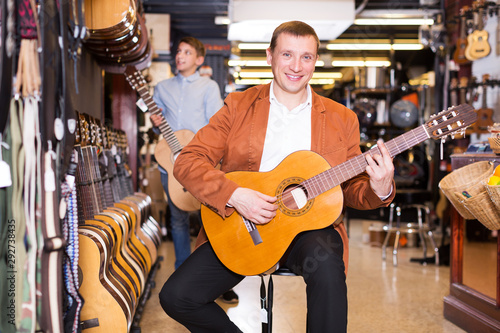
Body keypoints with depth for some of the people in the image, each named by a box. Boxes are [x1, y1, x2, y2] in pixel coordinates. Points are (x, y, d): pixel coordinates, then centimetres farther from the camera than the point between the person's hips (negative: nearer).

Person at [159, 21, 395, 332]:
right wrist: (233, 195, -19)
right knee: (176, 297, -15)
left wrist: (379, 190, -14)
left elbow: (351, 189, 10)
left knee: (326, 262, -36)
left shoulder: (341, 119, 8)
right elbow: (187, 161, -3)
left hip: (308, 226, 0)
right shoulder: (239, 105, 4)